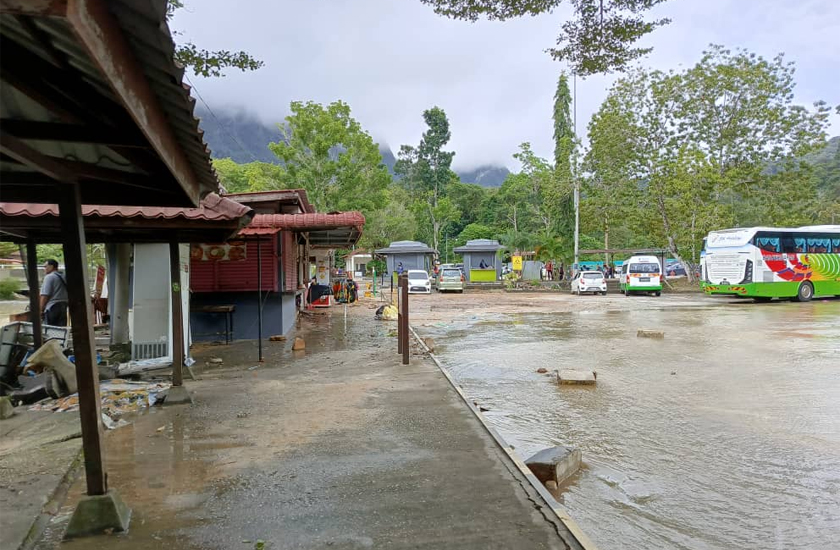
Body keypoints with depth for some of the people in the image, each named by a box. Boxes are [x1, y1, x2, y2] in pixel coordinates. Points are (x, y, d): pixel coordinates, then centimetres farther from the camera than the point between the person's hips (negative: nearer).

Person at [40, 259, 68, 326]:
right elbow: (67, 293, 19)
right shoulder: (64, 277, 15)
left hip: (52, 308, -7)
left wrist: (41, 309, -10)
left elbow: (45, 295, -14)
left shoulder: (49, 277, -8)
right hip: (64, 306, 8)